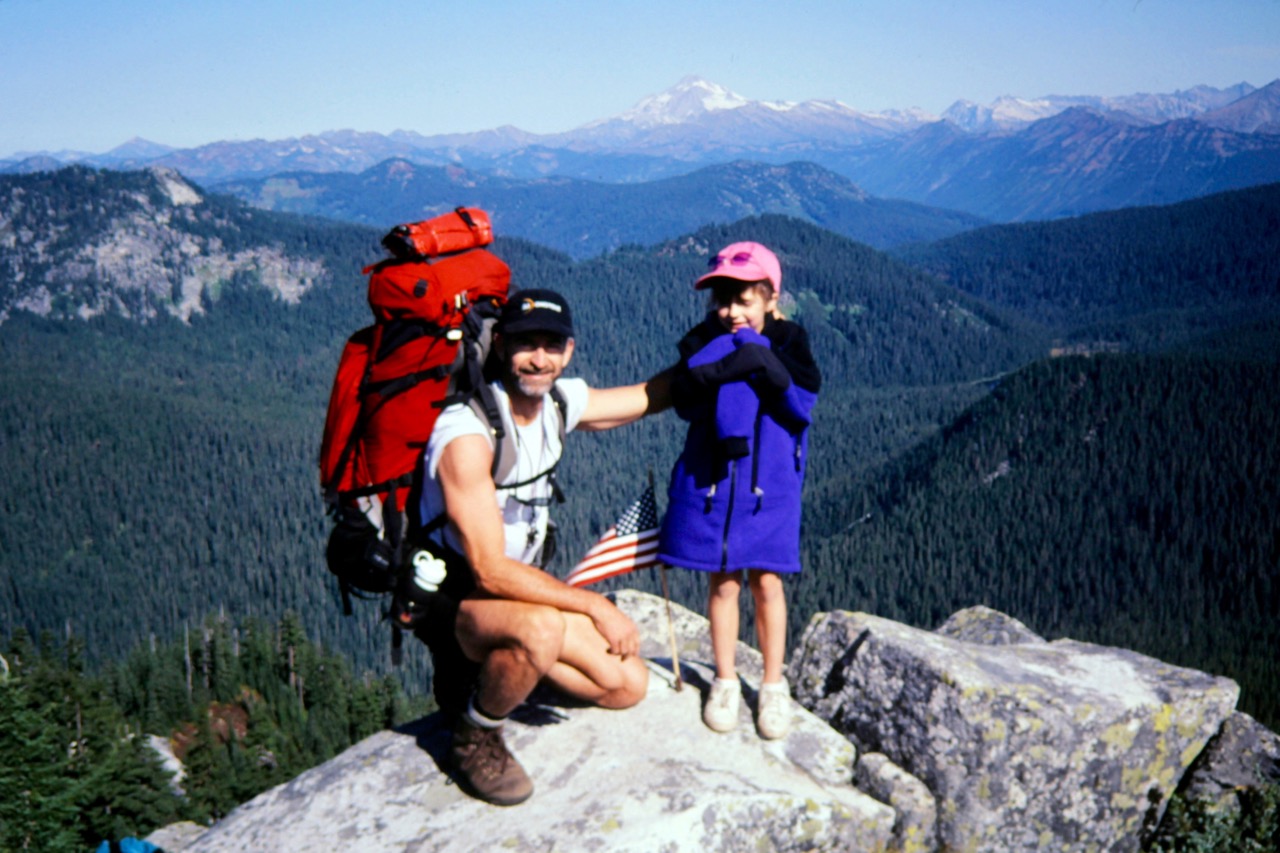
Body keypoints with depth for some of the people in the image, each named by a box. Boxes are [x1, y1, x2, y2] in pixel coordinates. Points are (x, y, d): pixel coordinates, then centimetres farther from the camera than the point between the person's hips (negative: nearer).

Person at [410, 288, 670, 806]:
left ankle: (503, 662, 18)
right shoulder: (467, 433, -27)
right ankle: (474, 737, -8)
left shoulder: (559, 403, -4)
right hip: (454, 601, -7)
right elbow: (490, 571, -29)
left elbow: (657, 394, 10)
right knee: (541, 629, -39)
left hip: (521, 589, 8)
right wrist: (597, 606, -24)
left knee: (629, 685, 0)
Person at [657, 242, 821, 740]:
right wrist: (725, 368, -27)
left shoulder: (788, 341, -1)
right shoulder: (703, 342, 0)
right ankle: (725, 681, 23)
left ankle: (774, 685, 19)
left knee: (766, 582, 3)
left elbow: (802, 404, -15)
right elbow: (684, 400, -15)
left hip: (769, 482, -1)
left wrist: (768, 365, -25)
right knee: (722, 582, 8)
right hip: (710, 478, 1)